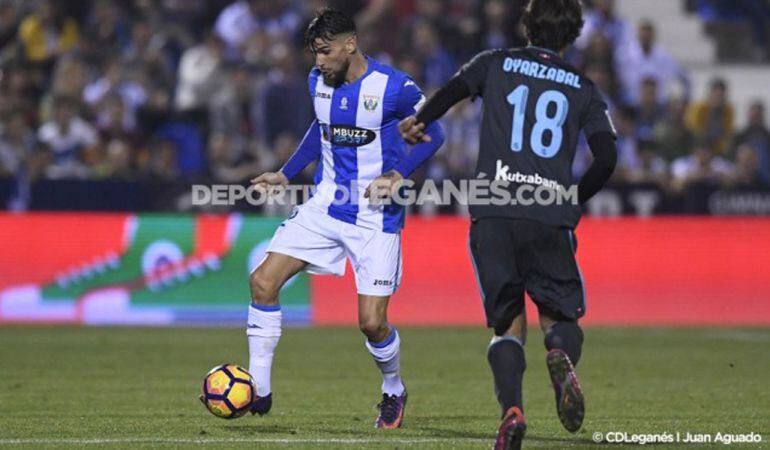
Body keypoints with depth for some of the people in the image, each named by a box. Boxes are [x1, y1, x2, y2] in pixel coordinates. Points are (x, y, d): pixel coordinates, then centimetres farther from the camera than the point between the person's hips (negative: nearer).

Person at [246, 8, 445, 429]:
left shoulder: (394, 87, -15)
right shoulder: (318, 82, 3)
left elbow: (432, 135, -5)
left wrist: (397, 175, -19)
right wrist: (285, 174, 17)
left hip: (375, 217, -5)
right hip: (325, 205, 5)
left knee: (372, 322, -8)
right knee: (263, 281, -11)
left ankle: (393, 392, 24)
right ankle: (258, 390, -2)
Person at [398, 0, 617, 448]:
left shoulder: (496, 63, 13)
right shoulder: (582, 88, 14)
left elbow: (453, 90, -3)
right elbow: (607, 158, 4)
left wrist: (419, 122, 15)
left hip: (493, 213, 0)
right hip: (551, 217, 0)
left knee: (508, 323, 8)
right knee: (562, 315, 13)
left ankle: (511, 408, -18)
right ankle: (562, 354, -25)